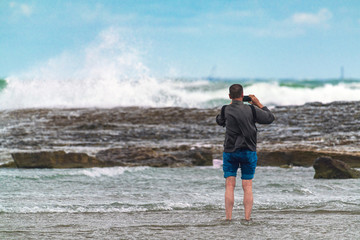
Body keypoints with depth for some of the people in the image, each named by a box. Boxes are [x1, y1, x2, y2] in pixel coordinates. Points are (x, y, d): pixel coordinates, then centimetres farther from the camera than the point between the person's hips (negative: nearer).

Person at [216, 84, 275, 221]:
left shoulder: (226, 110, -7)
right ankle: (247, 219, 0)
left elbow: (219, 121, 16)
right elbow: (270, 118, 4)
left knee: (229, 185, 1)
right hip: (249, 152, 0)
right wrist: (258, 104, 13)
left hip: (230, 152, 0)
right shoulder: (251, 110, -7)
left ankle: (228, 218, -5)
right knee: (247, 186, 4)